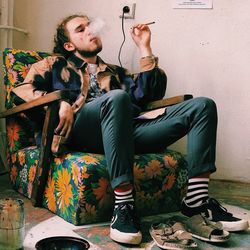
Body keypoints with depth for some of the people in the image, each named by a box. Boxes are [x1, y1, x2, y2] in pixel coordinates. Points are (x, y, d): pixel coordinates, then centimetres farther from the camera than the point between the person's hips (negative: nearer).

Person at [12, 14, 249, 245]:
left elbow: (145, 96, 18)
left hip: (127, 129, 5)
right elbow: (21, 88, 9)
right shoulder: (56, 64, 26)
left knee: (202, 105, -8)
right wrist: (60, 103, -8)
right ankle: (123, 204, -38)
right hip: (80, 131, -4)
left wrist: (144, 48, 17)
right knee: (117, 97, -39)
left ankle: (197, 199, -17)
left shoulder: (114, 71, 36)